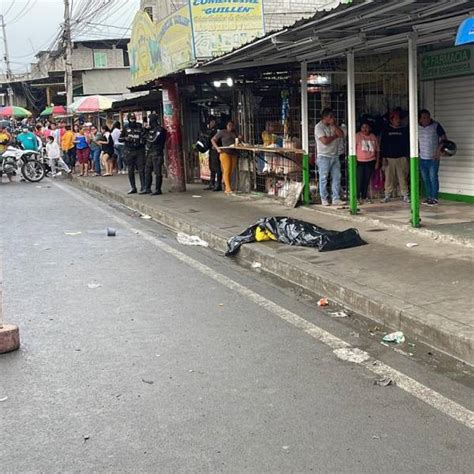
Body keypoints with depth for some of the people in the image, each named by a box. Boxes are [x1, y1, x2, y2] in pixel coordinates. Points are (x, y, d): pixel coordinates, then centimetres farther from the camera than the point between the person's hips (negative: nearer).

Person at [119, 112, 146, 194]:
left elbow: (145, 138, 10)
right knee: (130, 171, 6)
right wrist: (125, 138, -10)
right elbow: (119, 139, 10)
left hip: (139, 151, -2)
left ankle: (143, 187, 1)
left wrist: (143, 140, -12)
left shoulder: (140, 127, 3)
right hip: (129, 151, 2)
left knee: (141, 170, -6)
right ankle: (133, 188, 14)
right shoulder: (125, 128, 7)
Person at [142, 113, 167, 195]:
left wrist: (146, 136, -5)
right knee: (147, 171, 10)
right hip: (149, 153, 9)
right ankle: (147, 189, 16)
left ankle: (158, 189, 0)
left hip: (157, 153, -9)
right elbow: (147, 138, 25)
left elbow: (153, 140, -19)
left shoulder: (160, 130, -10)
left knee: (157, 172, -5)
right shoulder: (151, 129, 16)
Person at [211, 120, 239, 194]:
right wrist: (217, 148, -8)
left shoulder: (235, 133, 18)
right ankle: (228, 189, -14)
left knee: (231, 172, 3)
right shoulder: (222, 132, 4)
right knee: (226, 171, -11)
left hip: (234, 154, 5)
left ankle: (227, 188, 9)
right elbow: (213, 140, 5)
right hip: (225, 153, -5)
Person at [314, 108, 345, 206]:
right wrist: (335, 136, -3)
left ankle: (336, 199, 4)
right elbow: (325, 141, -18)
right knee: (323, 178, -1)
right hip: (324, 157, -6)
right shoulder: (319, 127, -7)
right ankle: (324, 199, 8)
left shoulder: (333, 126, 13)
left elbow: (342, 134, 2)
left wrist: (334, 125, -5)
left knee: (336, 177, 2)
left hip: (335, 156, 6)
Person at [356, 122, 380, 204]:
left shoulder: (373, 137, 8)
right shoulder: (357, 136, -4)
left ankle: (365, 196, 16)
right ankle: (358, 197, 3)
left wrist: (377, 161, 7)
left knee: (367, 180, 7)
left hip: (370, 162, 3)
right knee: (359, 179, -5)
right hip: (360, 161, -3)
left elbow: (377, 150, 12)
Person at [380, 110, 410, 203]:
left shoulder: (404, 130, 9)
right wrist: (384, 157, -1)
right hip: (389, 158, 0)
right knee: (389, 178, -1)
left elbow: (407, 144, 10)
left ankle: (405, 195, 2)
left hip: (401, 158, 0)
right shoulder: (386, 130, 7)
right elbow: (383, 144, 6)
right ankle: (387, 196, 5)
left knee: (403, 178, -3)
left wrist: (407, 156, 2)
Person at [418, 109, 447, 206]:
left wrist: (439, 149, -22)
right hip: (422, 158, 5)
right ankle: (429, 197, 19)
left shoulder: (436, 126, -9)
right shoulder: (417, 128, 5)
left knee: (433, 178, -6)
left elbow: (444, 138, -9)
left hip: (433, 158, -5)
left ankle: (434, 198, 0)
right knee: (425, 179, 9)